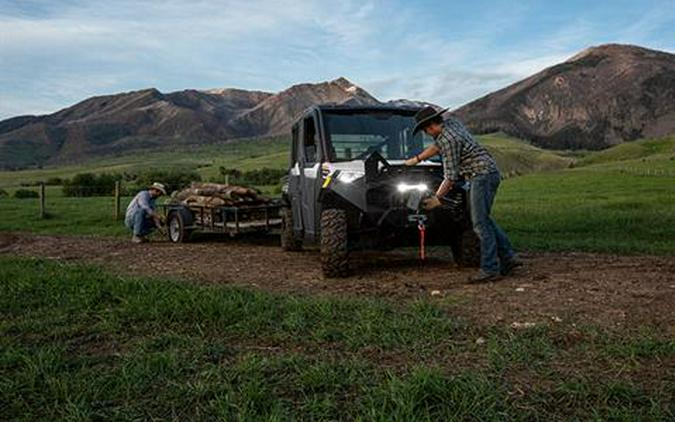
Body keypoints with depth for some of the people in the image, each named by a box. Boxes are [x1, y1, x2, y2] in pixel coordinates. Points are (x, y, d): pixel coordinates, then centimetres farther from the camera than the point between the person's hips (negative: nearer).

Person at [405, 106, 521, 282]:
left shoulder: (448, 139, -18)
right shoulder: (450, 121, 10)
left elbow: (451, 176, -16)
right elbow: (437, 145, 27)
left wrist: (437, 198, -8)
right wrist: (416, 159, 30)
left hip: (482, 175, -10)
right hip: (490, 173, 10)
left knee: (480, 223, -9)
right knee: (484, 220, 14)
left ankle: (490, 269, -7)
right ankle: (508, 258, 16)